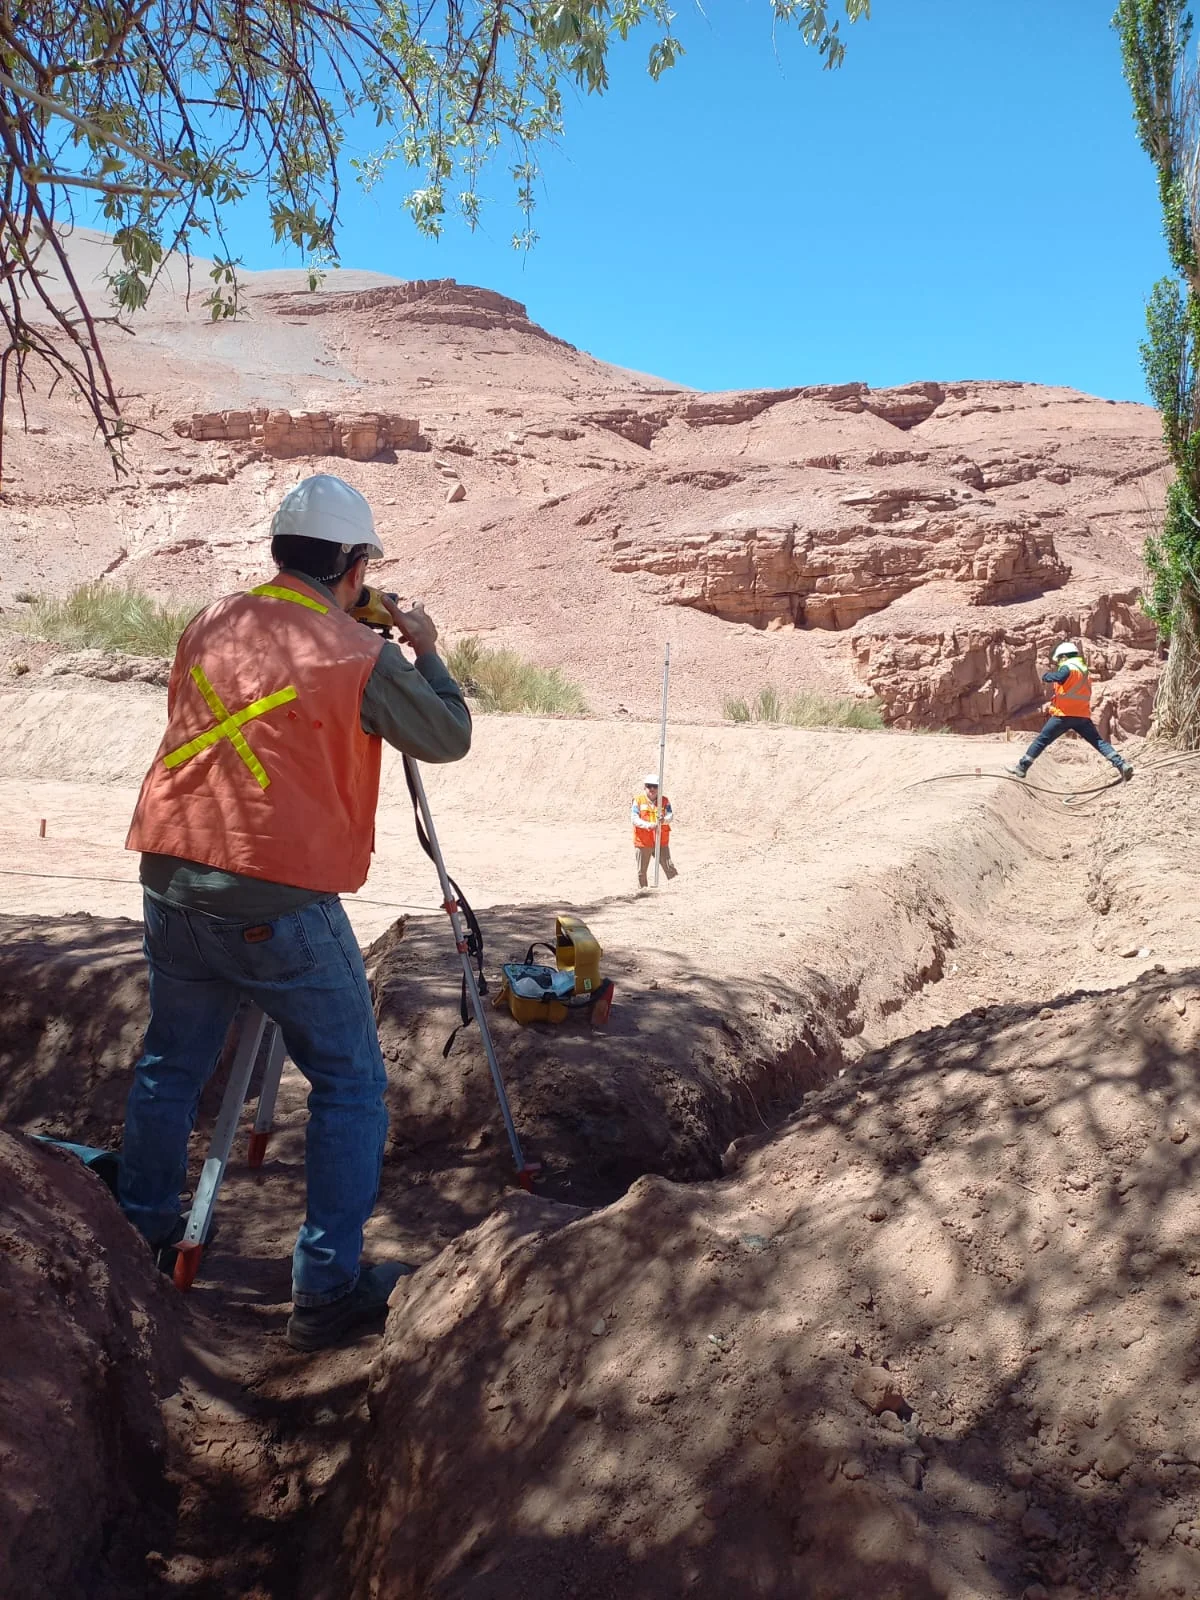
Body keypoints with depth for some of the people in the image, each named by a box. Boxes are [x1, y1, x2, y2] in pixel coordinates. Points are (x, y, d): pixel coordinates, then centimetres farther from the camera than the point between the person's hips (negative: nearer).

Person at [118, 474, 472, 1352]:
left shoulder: (210, 624, 8)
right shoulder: (358, 657, -10)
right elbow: (449, 738, 0)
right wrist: (426, 649, 15)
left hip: (173, 882, 7)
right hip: (279, 903, -7)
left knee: (171, 1064, 22)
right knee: (351, 1084, 5)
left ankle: (144, 1238, 37)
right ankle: (328, 1288, 6)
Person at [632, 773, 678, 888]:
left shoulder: (664, 800, 4)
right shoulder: (638, 800, -3)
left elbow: (670, 816, -7)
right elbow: (634, 818, -12)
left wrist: (664, 819, -32)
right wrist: (647, 825, -28)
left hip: (661, 841, 1)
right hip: (643, 840, -1)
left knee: (669, 866, -2)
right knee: (642, 870, 9)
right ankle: (642, 888, 21)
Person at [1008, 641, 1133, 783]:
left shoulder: (1067, 667, -7)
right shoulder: (1085, 670, 20)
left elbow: (1059, 677, -28)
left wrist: (1046, 676, -10)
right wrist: (1054, 703, 24)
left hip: (1064, 715, -6)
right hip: (1083, 716, 6)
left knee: (1041, 740, 2)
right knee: (1099, 741, 7)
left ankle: (1022, 767, 2)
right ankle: (1122, 764, -8)